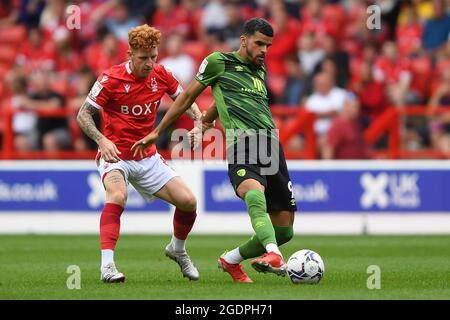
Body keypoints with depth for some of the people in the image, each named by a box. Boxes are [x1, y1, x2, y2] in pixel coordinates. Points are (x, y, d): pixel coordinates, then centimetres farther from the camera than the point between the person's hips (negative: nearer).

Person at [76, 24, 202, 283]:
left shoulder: (161, 75, -2)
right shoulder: (111, 79, -16)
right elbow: (84, 115, -12)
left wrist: (199, 120, -4)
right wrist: (102, 140, -29)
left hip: (148, 158, 5)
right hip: (116, 156, -5)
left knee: (188, 201, -1)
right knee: (118, 196, -35)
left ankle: (178, 249, 29)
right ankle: (107, 265, -39)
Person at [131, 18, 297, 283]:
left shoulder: (261, 70, 25)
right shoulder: (218, 62, 8)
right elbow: (188, 96, 18)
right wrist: (157, 132, 22)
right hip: (242, 145, -6)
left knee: (284, 231, 1)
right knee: (254, 193, -39)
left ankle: (231, 260, 25)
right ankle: (274, 256, -59)